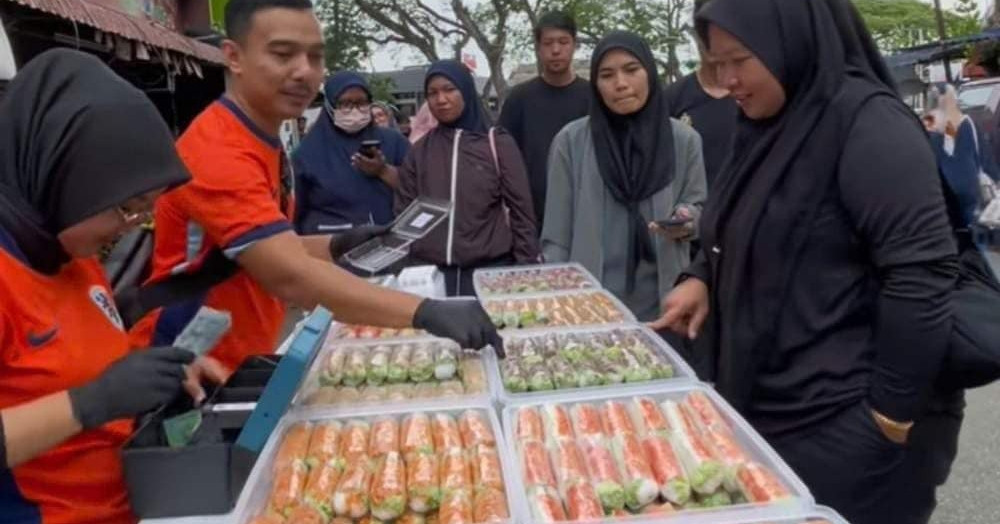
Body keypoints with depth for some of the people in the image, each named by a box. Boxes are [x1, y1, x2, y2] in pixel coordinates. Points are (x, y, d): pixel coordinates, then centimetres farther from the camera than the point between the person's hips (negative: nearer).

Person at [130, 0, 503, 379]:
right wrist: (426, 313, -41)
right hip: (189, 376, -9)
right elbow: (289, 276, -35)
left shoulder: (262, 144, 7)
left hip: (239, 363, 9)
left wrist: (337, 246, -2)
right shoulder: (217, 152, -24)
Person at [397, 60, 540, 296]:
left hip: (491, 268, -2)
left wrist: (526, 269, -4)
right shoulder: (419, 151, 8)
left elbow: (520, 211, 0)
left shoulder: (498, 143, 0)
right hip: (429, 271, 2)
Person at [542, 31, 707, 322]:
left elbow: (698, 205, 8)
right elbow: (556, 234, -2)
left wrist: (686, 220, -14)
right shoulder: (570, 141, -3)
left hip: (663, 302, 2)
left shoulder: (684, 139, 1)